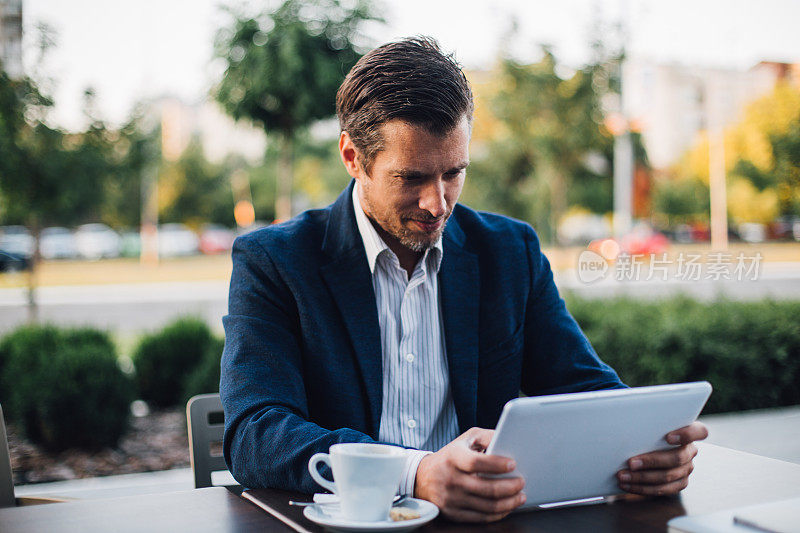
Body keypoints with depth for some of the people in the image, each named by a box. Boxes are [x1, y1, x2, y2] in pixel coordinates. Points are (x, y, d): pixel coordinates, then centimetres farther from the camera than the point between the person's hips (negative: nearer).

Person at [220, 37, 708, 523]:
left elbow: (586, 388, 7)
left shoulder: (511, 251, 7)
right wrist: (418, 473, -32)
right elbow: (254, 436, -16)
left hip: (488, 517, 3)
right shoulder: (271, 261, -5)